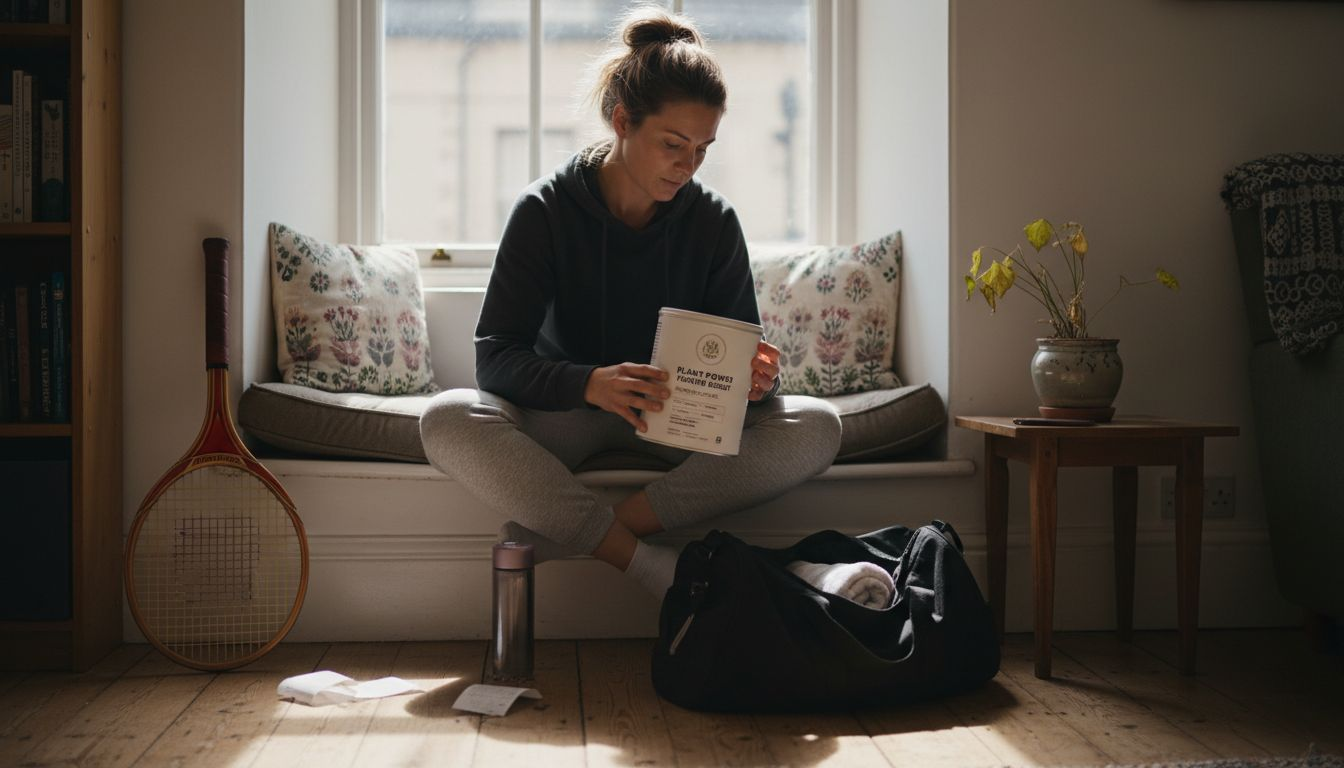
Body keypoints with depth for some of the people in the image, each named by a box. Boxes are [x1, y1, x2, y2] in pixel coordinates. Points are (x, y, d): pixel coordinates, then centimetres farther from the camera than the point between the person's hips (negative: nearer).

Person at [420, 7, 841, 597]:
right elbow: (495, 357, -16)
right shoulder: (545, 210, -9)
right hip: (566, 413, -2)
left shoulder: (714, 222, -2)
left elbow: (742, 350, 1)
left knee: (816, 427, -24)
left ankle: (561, 532, -29)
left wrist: (755, 376, -26)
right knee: (446, 420, -32)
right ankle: (656, 568, -31)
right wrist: (590, 384, -36)